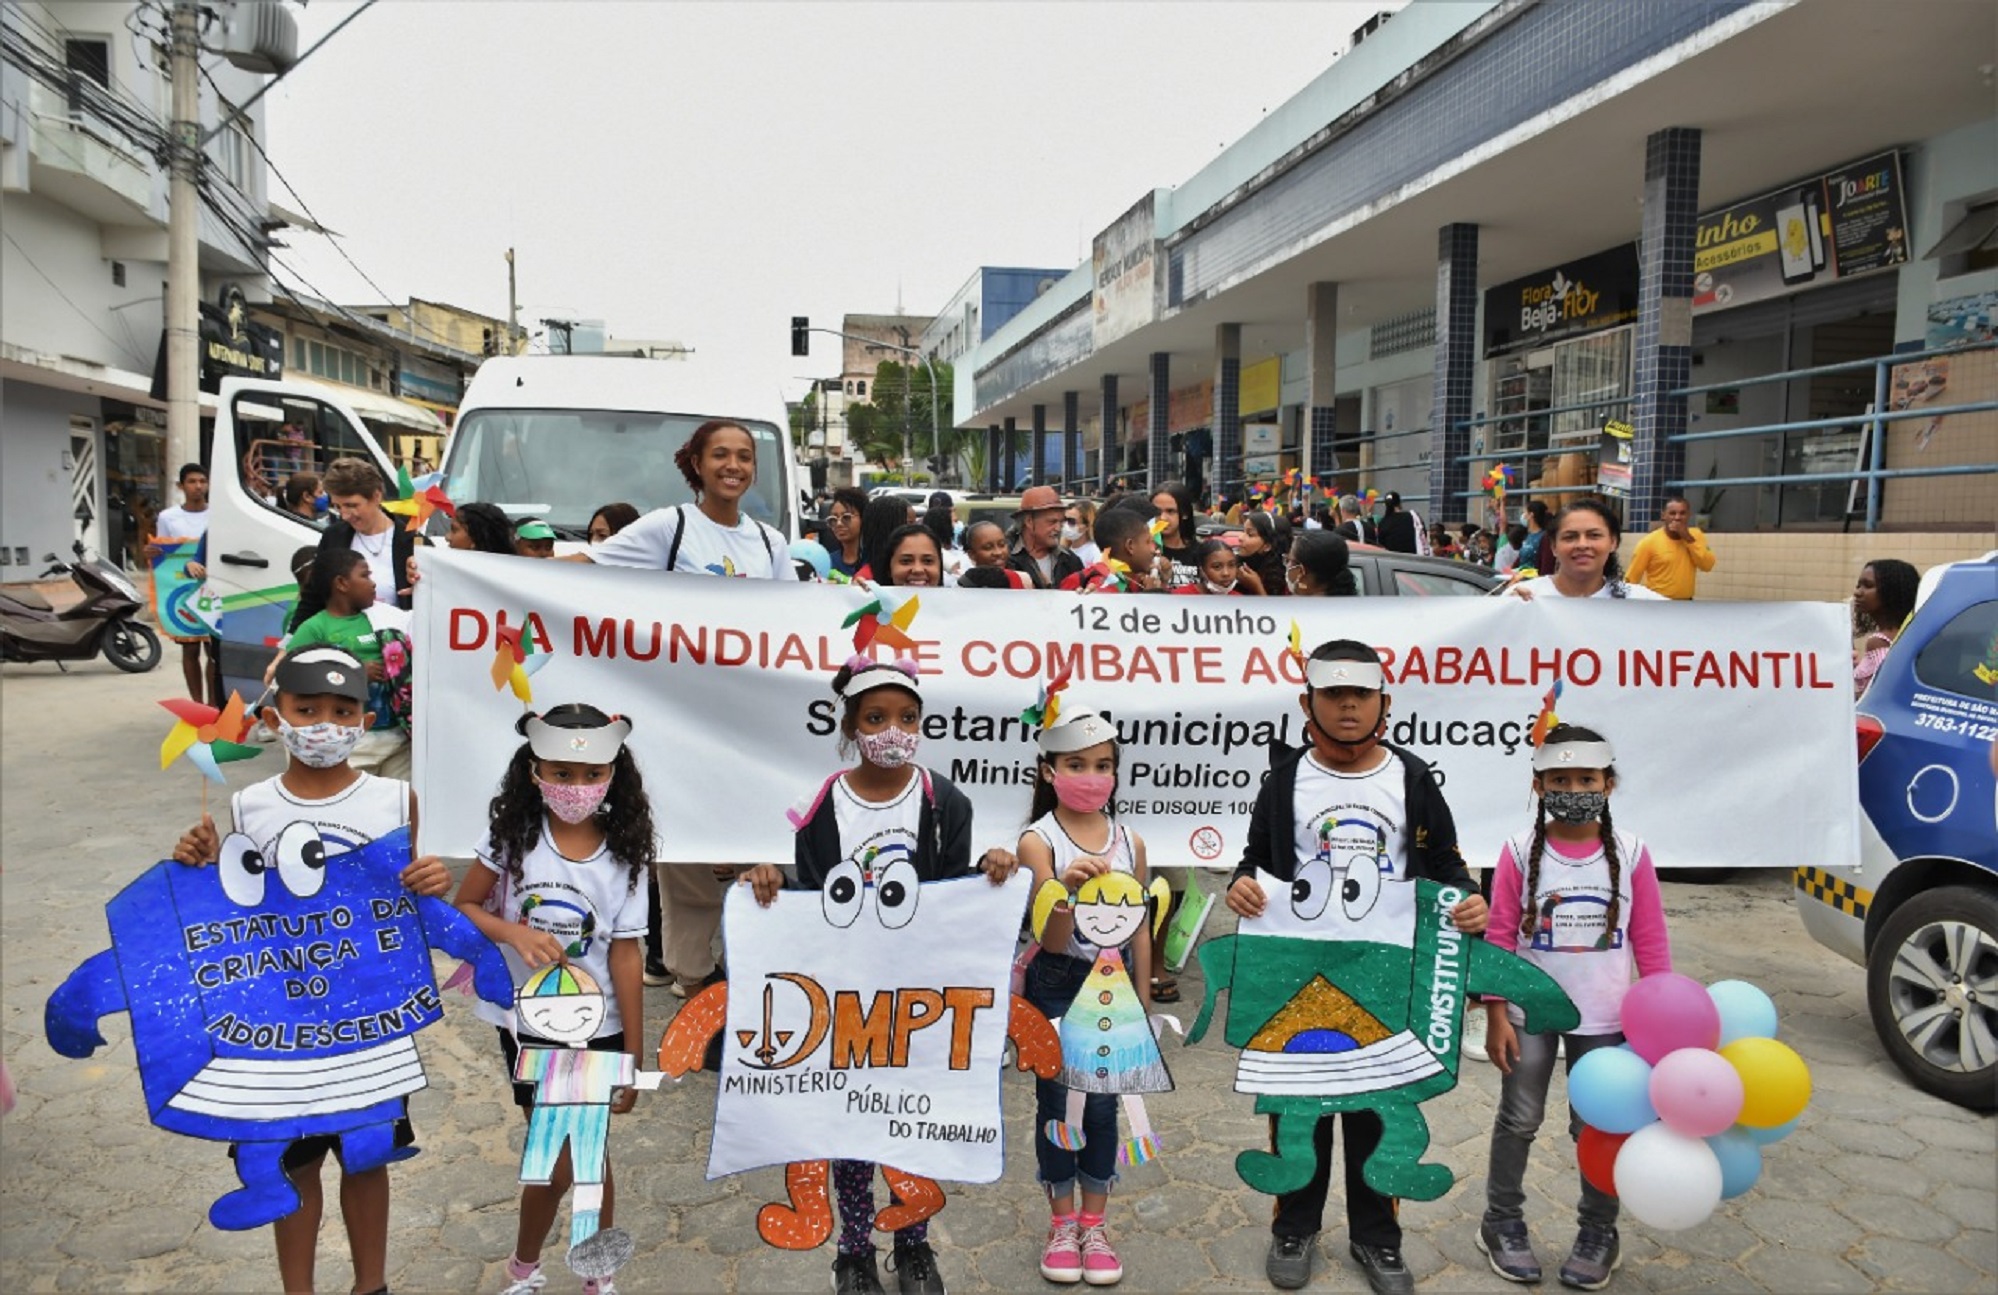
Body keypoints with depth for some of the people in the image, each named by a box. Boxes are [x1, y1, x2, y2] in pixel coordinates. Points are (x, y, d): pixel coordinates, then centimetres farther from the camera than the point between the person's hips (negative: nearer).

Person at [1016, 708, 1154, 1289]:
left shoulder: (1130, 841, -2)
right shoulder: (1038, 840, -13)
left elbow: (1139, 927, 5)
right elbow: (1053, 940, -19)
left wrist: (1142, 1004, 8)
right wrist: (1066, 889, -39)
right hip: (1056, 987, -2)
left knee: (1103, 1103, 9)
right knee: (1056, 1100, 8)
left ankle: (1094, 1224, 23)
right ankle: (1062, 1223, 24)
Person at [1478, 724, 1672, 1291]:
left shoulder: (1630, 854, -7)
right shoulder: (1520, 853, -10)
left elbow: (1650, 941, 0)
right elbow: (1499, 937, -6)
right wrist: (1495, 1015, -8)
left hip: (1603, 1019, 1)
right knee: (1518, 1121, 12)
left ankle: (1599, 1233, 30)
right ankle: (1503, 1224, 28)